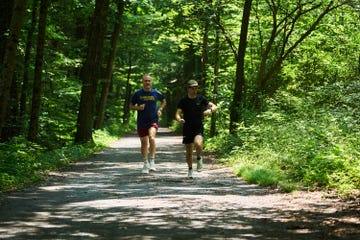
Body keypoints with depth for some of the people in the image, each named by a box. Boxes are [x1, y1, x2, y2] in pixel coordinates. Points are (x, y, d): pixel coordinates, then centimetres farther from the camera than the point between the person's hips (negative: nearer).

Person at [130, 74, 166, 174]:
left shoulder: (156, 93, 1)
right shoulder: (137, 94, 0)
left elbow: (164, 101, 21)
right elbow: (131, 106, 7)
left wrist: (160, 109, 3)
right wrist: (138, 108, -13)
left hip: (153, 120, -2)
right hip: (141, 122, 2)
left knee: (152, 137, -27)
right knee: (144, 143, 8)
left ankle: (152, 161, -21)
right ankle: (146, 164, 26)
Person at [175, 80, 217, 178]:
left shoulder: (201, 99, 0)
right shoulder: (183, 100, -1)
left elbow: (214, 106, -4)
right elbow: (177, 114, -6)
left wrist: (210, 110, -27)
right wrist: (179, 119, -29)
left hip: (199, 127, -1)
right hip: (187, 128, 1)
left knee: (198, 144, -29)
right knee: (188, 151, 6)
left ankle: (199, 159, -1)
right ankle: (190, 170, 25)